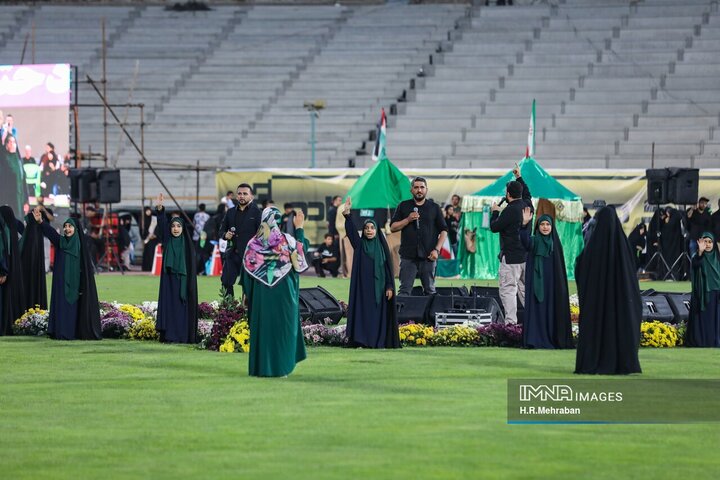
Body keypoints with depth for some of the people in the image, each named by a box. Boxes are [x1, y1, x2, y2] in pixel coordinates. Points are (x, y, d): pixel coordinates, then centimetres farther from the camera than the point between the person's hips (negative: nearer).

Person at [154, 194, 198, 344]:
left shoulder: (187, 244, 4)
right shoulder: (167, 241, 6)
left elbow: (191, 265, 2)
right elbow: (162, 224, -7)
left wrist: (190, 284, -5)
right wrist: (159, 209, -21)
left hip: (183, 280, -1)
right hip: (169, 279, 1)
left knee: (182, 307, -2)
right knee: (169, 306, -3)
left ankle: (182, 336, -2)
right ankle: (169, 335, -5)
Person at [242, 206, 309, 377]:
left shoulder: (253, 243, -4)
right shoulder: (287, 240, -10)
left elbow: (247, 269, 2)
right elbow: (301, 249, 10)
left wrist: (246, 293, 12)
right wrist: (299, 228, 17)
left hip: (261, 292, 2)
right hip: (283, 292, -2)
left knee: (262, 326, 8)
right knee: (282, 327, 7)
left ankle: (260, 367, 9)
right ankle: (280, 367, 7)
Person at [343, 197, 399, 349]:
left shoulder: (382, 247, 6)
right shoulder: (359, 245, 7)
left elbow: (389, 267, 4)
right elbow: (351, 230, -8)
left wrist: (390, 286, -5)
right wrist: (347, 214, -21)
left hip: (378, 286, 0)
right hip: (363, 285, 0)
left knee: (379, 313, -2)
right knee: (363, 312, -5)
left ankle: (378, 341, -1)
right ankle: (363, 340, -7)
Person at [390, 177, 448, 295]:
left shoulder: (434, 208, 9)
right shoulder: (403, 206, 9)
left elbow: (443, 231, 8)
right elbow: (393, 227, 6)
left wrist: (436, 250, -3)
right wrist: (408, 220, -9)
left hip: (428, 256, 0)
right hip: (408, 256, 0)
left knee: (430, 290, 4)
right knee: (405, 290, -4)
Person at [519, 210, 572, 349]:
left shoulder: (555, 242, 10)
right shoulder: (534, 241, -1)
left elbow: (561, 266, 13)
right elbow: (525, 241, -26)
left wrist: (561, 284, 7)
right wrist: (525, 224, -41)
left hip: (552, 283, 3)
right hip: (537, 282, -3)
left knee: (552, 310, 3)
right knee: (537, 309, -6)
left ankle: (553, 340, 8)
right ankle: (535, 339, -8)